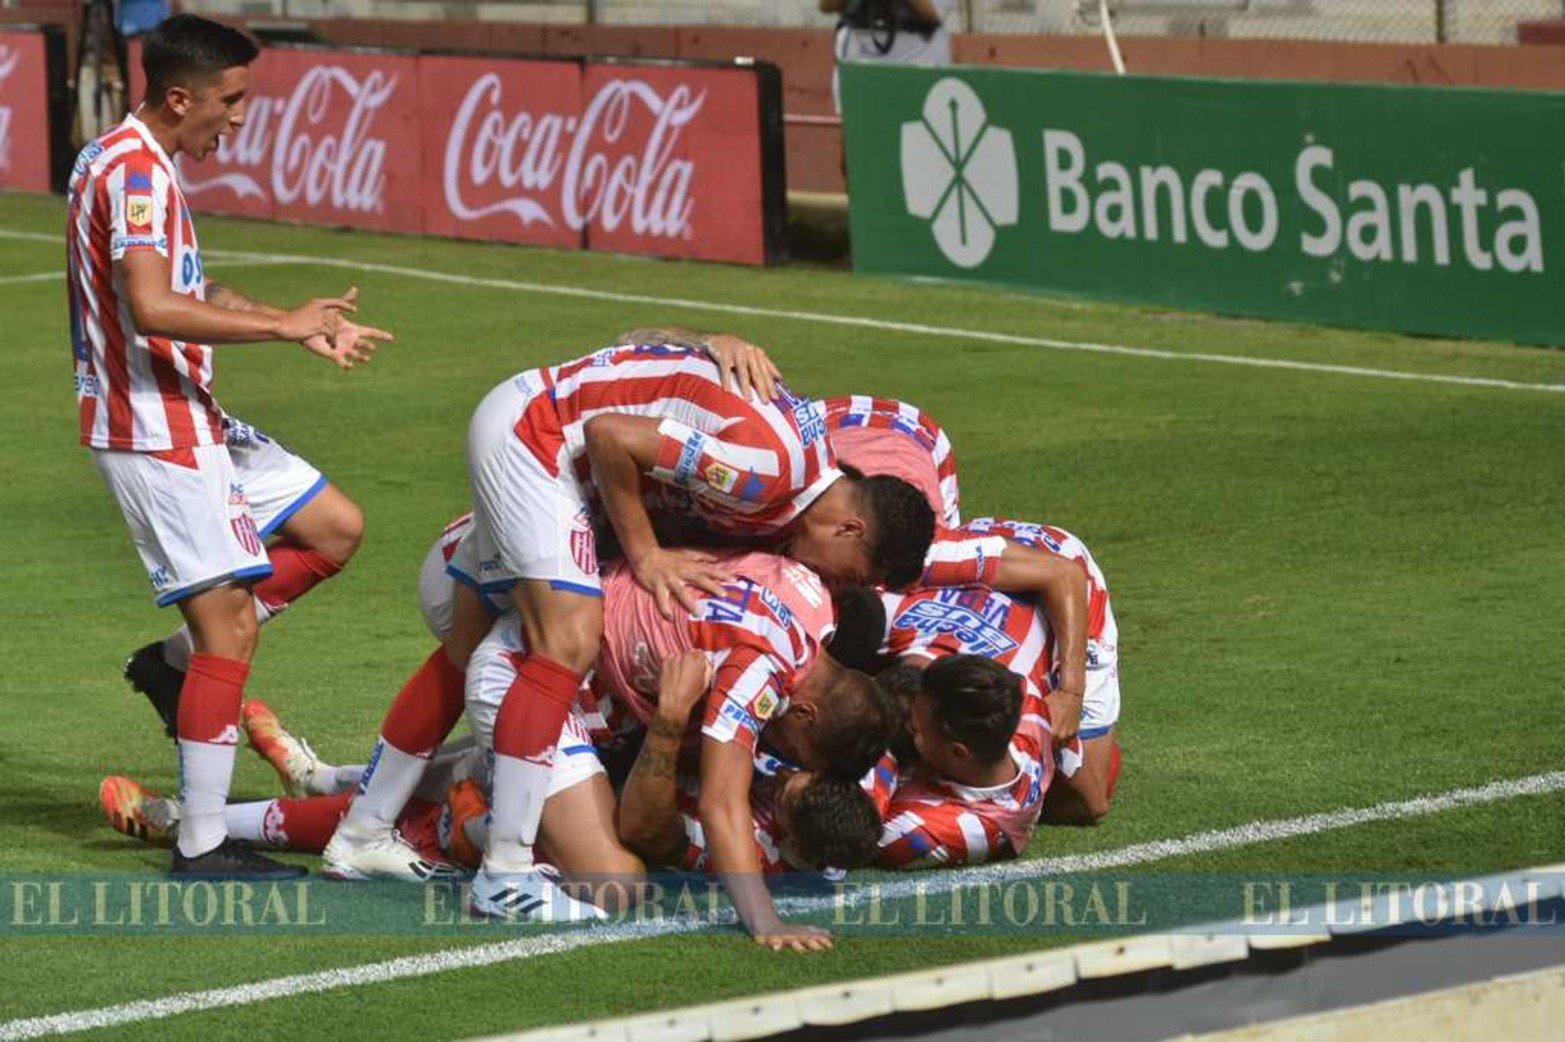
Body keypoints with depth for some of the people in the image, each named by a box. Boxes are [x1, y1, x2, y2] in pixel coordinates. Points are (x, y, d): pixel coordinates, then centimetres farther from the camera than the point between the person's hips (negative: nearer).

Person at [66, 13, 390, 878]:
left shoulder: (133, 163, 15)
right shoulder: (134, 172, -18)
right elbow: (153, 308, -31)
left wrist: (301, 329, 16)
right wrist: (284, 324, -25)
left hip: (188, 419, 10)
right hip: (155, 428, -10)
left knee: (331, 525, 14)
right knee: (229, 627, -9)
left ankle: (187, 662, 14)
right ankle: (202, 848, -6)